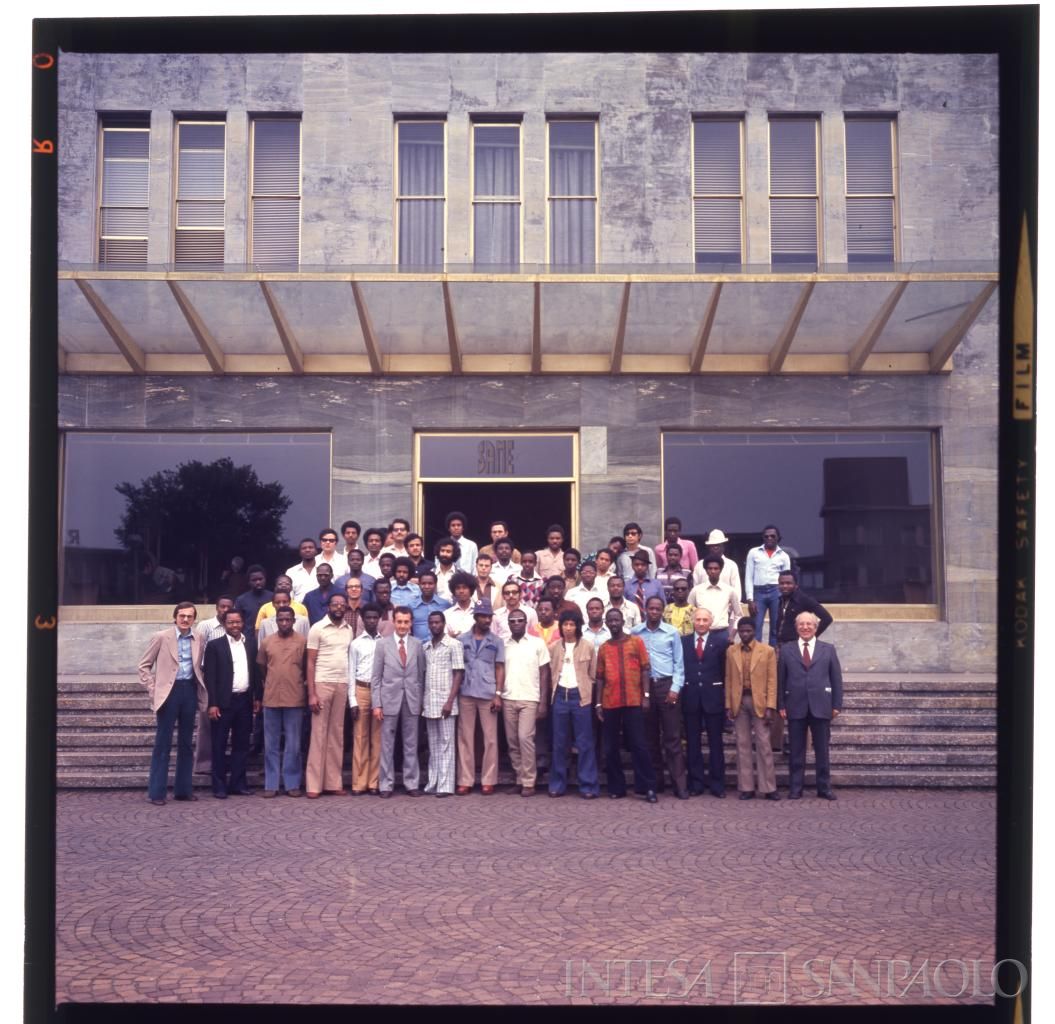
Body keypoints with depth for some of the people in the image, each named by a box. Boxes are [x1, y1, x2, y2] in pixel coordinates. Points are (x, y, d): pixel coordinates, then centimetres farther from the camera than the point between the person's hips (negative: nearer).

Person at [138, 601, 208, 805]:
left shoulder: (198, 638, 8)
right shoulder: (161, 637, -4)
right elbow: (144, 666, 0)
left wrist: (201, 691, 8)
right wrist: (153, 691, -6)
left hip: (190, 690, 4)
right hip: (169, 691, -4)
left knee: (186, 743, 10)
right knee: (163, 743, -2)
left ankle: (183, 789, 18)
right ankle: (156, 792, 4)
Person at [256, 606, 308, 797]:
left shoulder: (302, 642, 0)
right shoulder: (266, 642, 6)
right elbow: (261, 666, 16)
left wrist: (304, 686, 7)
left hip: (295, 699, -2)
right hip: (271, 699, 2)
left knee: (293, 745, 3)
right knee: (271, 744, 6)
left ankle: (292, 784, 10)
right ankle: (271, 784, 12)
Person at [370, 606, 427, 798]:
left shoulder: (417, 645, 6)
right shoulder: (383, 644, 2)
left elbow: (421, 675, 9)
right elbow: (376, 677, 1)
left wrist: (420, 700, 5)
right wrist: (376, 704, -5)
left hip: (412, 701, 1)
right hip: (389, 700, -1)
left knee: (411, 745, 5)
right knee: (387, 745, 3)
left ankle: (412, 784, 12)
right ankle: (387, 785, 10)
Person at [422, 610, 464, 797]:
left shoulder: (454, 645, -4)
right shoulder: (425, 647, 12)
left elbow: (459, 674, -8)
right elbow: (423, 675, 15)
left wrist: (450, 701, -14)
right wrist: (421, 701, 7)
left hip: (445, 702, -5)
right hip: (429, 703, 5)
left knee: (446, 744, -2)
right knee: (433, 745, 9)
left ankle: (445, 785, -1)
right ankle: (433, 783, 13)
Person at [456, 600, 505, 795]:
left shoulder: (496, 642, 6)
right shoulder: (462, 640, 6)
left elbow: (500, 669, 4)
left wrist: (498, 694, -6)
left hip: (488, 695, 0)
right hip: (466, 694, 0)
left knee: (490, 738, 1)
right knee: (465, 737, 3)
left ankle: (488, 780, 7)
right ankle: (465, 780, 7)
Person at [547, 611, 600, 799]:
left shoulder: (588, 646, 2)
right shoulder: (553, 647, 7)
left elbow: (593, 674, 3)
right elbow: (550, 673, 9)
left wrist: (588, 694, -2)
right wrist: (554, 691, 2)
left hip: (580, 696, -2)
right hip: (560, 695, 2)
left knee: (585, 742, -2)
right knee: (560, 742, 7)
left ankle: (588, 785, 1)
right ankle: (558, 784, 13)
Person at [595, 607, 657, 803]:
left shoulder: (636, 641, 4)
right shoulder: (603, 648, 10)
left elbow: (644, 669, 2)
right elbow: (600, 677, 10)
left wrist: (646, 695, -6)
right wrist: (598, 703, 5)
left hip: (634, 701, -3)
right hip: (610, 703, 3)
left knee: (638, 744, -4)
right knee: (611, 747, 5)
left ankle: (648, 787, 0)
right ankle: (616, 787, 13)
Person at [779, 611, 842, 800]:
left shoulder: (828, 649, 9)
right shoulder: (786, 650, 7)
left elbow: (836, 679, 7)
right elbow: (780, 680, 5)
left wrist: (837, 705, 0)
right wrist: (781, 705, -2)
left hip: (821, 707, 0)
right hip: (796, 707, 0)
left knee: (822, 750, 6)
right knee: (796, 751, 5)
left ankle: (824, 788, 15)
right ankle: (795, 789, 10)